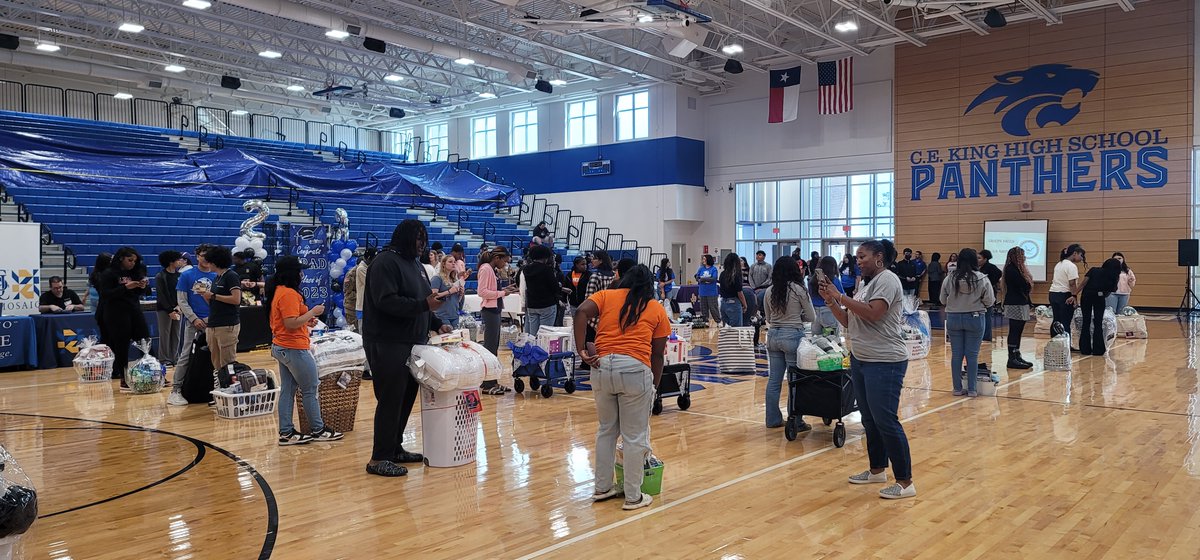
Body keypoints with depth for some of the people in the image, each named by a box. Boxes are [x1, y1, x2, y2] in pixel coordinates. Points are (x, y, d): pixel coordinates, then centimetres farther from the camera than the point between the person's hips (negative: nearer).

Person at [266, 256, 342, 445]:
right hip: (294, 349, -10)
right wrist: (312, 312, -15)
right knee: (310, 389, 2)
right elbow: (291, 324, -24)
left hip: (280, 347, 10)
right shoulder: (289, 294, -19)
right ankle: (318, 430, 11)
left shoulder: (277, 291, 12)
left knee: (288, 390, 11)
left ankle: (286, 432, 14)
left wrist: (305, 321, 13)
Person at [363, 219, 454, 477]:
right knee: (391, 399, -7)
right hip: (388, 344, -9)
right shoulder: (385, 262, -11)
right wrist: (424, 304, -25)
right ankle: (379, 459, 1)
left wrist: (437, 324, 11)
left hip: (411, 343, 9)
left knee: (407, 395, 13)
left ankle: (395, 448, 25)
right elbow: (386, 301, -22)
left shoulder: (415, 264, 19)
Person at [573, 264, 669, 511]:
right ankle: (633, 496, 17)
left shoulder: (606, 295, 16)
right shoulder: (657, 309, 14)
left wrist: (582, 350, -3)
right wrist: (654, 385, 24)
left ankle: (602, 488, 30)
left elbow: (582, 312, -4)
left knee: (607, 430, 19)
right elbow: (657, 354, 14)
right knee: (634, 436, 8)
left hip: (602, 367, 3)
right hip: (635, 369, -3)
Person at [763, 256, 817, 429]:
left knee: (774, 380, 10)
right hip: (793, 336, -5)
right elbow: (812, 318, -2)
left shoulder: (769, 291, 5)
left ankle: (773, 419, 18)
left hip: (773, 336, 5)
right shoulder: (799, 290, -8)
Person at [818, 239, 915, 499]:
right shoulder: (866, 284, 16)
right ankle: (877, 470, 27)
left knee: (886, 421, -8)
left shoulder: (887, 279, -11)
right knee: (869, 420, 14)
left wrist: (840, 296, -17)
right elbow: (848, 322, 15)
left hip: (884, 363, -9)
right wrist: (830, 301, 2)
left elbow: (873, 313, -24)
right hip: (860, 360, 9)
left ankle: (905, 482, -1)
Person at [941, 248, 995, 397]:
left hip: (953, 318, 2)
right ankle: (971, 389, 9)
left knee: (956, 354, 8)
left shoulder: (950, 278, -4)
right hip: (975, 318, -1)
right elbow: (989, 301, -5)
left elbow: (943, 300, 4)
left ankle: (958, 388, 14)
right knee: (972, 355, 5)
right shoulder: (982, 279, -9)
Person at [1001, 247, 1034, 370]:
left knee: (1017, 332, 12)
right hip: (1015, 304, -10)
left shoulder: (1017, 269, 17)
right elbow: (1025, 286, -19)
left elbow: (1026, 286, 14)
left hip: (1021, 303, 10)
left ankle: (1016, 356, 17)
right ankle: (1012, 359, -6)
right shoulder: (1011, 270, -14)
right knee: (1014, 332, -8)